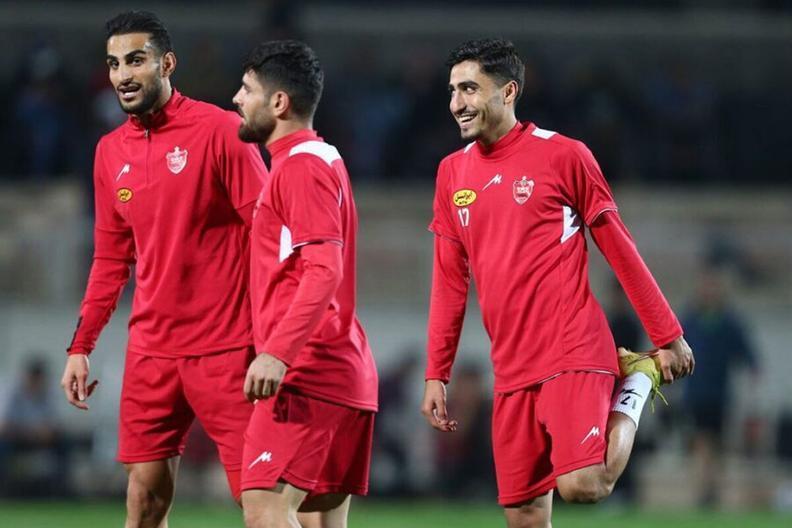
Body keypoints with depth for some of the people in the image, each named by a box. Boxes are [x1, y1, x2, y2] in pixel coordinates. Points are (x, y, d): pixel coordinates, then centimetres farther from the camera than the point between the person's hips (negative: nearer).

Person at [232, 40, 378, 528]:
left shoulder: (301, 167, -11)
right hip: (346, 377, 10)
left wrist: (276, 353, -30)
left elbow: (324, 270, -22)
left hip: (307, 374, -10)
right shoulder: (323, 159, 20)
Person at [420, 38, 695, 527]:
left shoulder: (563, 154, -4)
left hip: (574, 354, -5)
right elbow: (449, 283, 16)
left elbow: (620, 248, 0)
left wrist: (668, 337, 1)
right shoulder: (452, 173, 12)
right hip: (511, 371, 5)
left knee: (581, 485, -21)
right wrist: (436, 375, 11)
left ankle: (634, 385, 6)